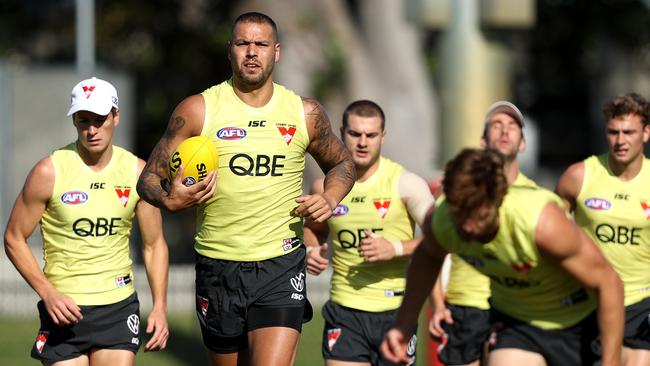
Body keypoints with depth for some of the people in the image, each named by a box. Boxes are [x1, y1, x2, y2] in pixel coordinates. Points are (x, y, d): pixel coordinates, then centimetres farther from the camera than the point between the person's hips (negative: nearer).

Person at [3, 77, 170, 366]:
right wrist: (47, 293, -14)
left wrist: (160, 306, -1)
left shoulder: (138, 173, 2)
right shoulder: (49, 172, -7)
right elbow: (14, 238, -2)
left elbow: (154, 244, 9)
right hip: (64, 309, -2)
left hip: (119, 308, 2)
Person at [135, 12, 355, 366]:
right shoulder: (197, 111, -1)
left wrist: (329, 199, 1)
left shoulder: (305, 113, 4)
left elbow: (341, 164, 22)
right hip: (217, 267, 1)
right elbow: (149, 177, 3)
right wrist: (170, 201, -20)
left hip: (281, 268, -1)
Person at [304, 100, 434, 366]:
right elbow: (314, 229, 24)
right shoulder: (325, 186, 4)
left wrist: (396, 248, -20)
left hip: (395, 311, -2)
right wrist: (310, 251, 1)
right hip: (345, 311, 2)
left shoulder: (405, 183, -6)